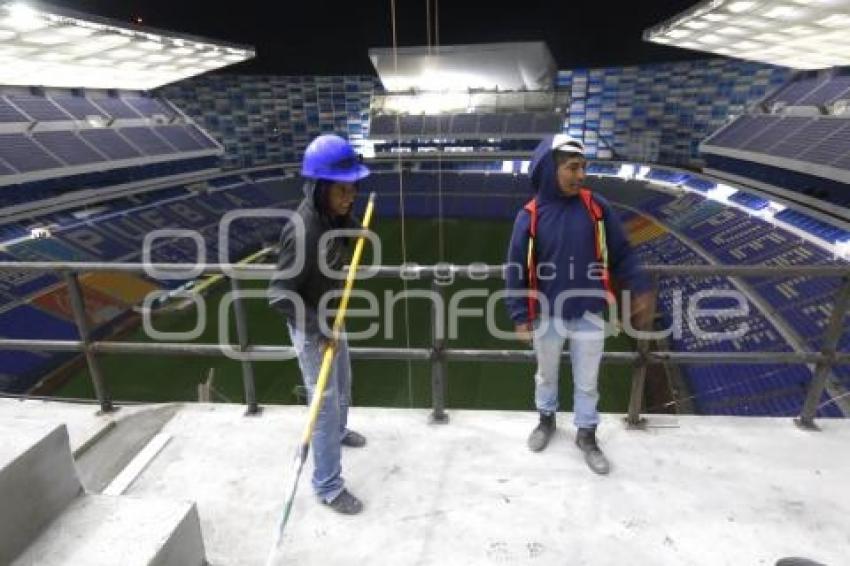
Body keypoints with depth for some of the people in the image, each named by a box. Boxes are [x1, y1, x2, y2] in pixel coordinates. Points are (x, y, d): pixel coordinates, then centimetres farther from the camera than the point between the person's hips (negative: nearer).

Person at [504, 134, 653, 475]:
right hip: (547, 316, -1)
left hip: (589, 315, 1)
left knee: (587, 381, 16)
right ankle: (546, 419, 48)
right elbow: (516, 269, -9)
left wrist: (639, 288, -3)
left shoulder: (597, 207, -9)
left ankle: (586, 435, 39)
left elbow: (621, 253, 1)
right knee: (546, 374, 22)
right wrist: (520, 316, -9)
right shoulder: (530, 216, -14)